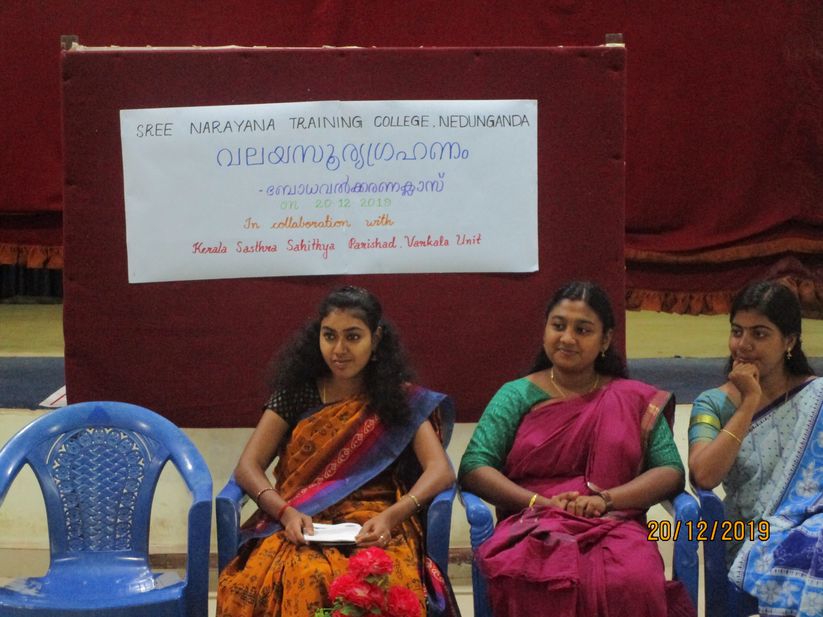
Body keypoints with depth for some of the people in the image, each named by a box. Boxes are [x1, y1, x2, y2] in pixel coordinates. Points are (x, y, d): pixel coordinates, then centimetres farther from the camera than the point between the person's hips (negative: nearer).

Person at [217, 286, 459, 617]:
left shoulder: (401, 399, 8)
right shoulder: (297, 393, 11)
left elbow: (440, 470, -3)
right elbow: (248, 466, 6)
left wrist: (390, 516, -21)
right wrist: (286, 512, -14)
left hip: (375, 527, -1)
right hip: (301, 524, 1)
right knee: (305, 580, -37)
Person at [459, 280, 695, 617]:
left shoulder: (635, 400, 14)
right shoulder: (516, 396, 12)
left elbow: (670, 472, 5)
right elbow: (473, 468, 2)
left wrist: (605, 499, -12)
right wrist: (540, 502, -13)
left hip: (615, 526, 1)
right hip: (533, 527, 0)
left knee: (634, 584, -36)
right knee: (530, 583, -38)